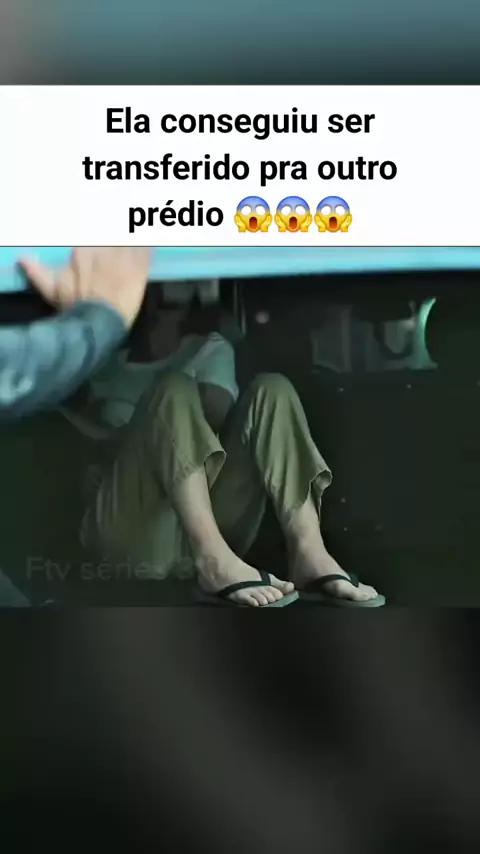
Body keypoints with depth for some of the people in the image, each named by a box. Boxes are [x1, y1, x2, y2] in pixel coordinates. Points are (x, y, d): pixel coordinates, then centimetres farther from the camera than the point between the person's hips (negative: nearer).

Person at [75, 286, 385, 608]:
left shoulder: (210, 349, 21)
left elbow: (216, 415, 2)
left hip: (211, 523, 2)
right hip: (134, 531, -2)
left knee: (272, 389, -13)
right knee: (174, 390, -23)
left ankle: (310, 554, -33)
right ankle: (214, 560, -43)